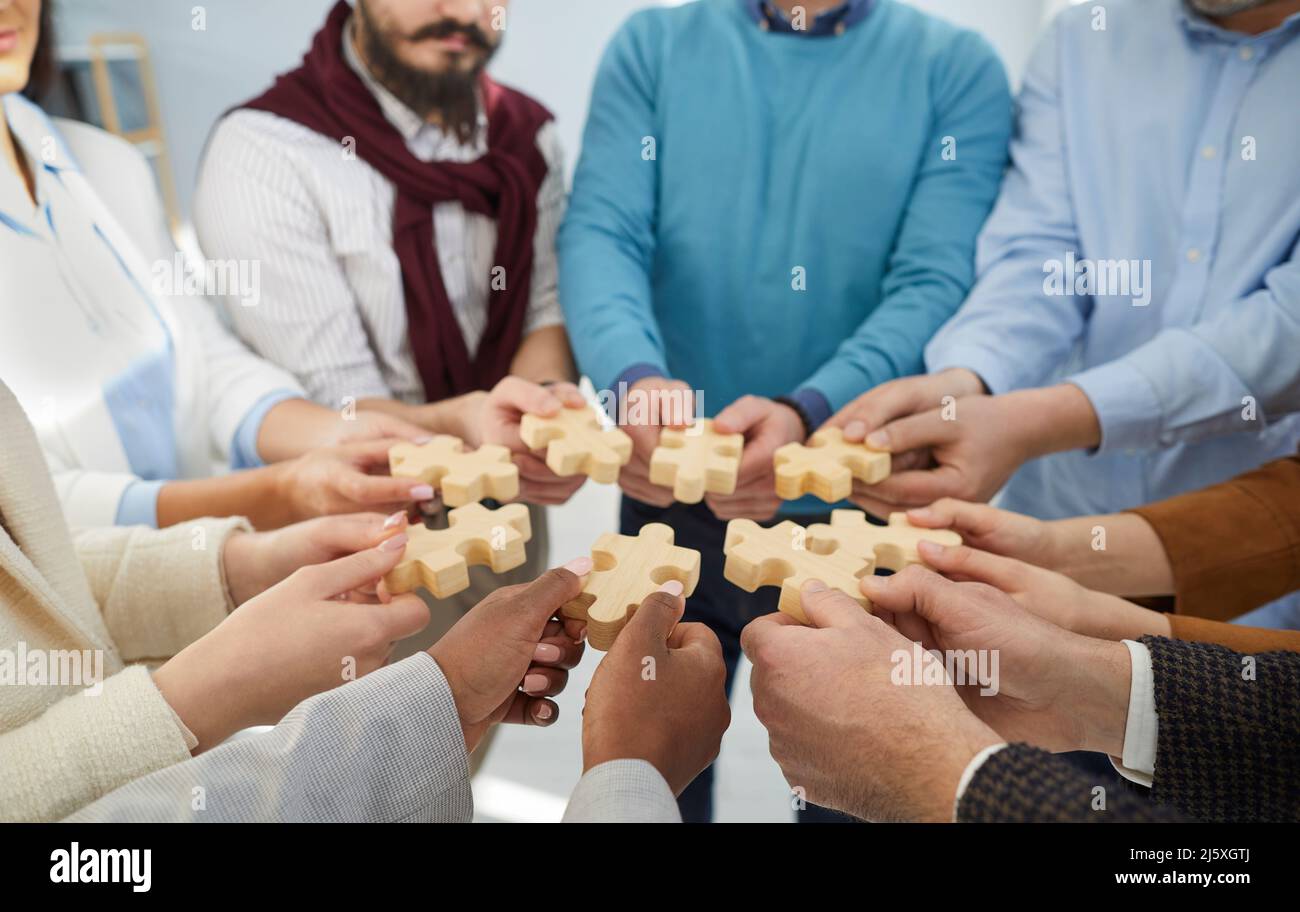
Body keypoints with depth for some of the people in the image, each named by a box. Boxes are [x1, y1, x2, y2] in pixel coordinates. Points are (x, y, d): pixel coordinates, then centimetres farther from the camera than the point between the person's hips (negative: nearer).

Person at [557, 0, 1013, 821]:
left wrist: (809, 414, -30)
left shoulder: (958, 68, 0)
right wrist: (635, 378, -29)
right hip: (671, 493, 2)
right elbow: (600, 231, -9)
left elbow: (936, 283, -12)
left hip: (859, 505, 0)